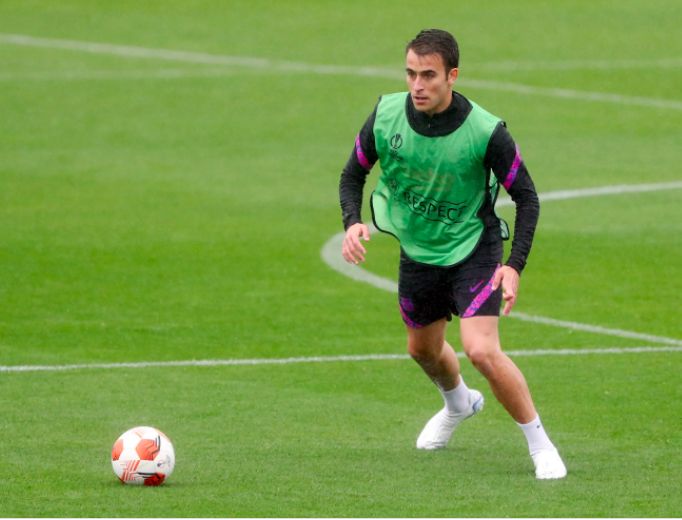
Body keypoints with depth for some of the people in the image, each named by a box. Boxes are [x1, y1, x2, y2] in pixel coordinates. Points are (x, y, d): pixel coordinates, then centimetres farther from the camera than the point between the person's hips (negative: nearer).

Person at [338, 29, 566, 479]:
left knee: (482, 350, -22)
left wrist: (515, 266, -23)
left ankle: (541, 446, -4)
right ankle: (459, 404, 58)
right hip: (417, 251, 5)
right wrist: (353, 222, -17)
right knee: (423, 348, 23)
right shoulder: (386, 115, -15)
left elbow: (526, 196, -13)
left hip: (473, 251, -5)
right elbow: (354, 173, 2)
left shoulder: (487, 132, -25)